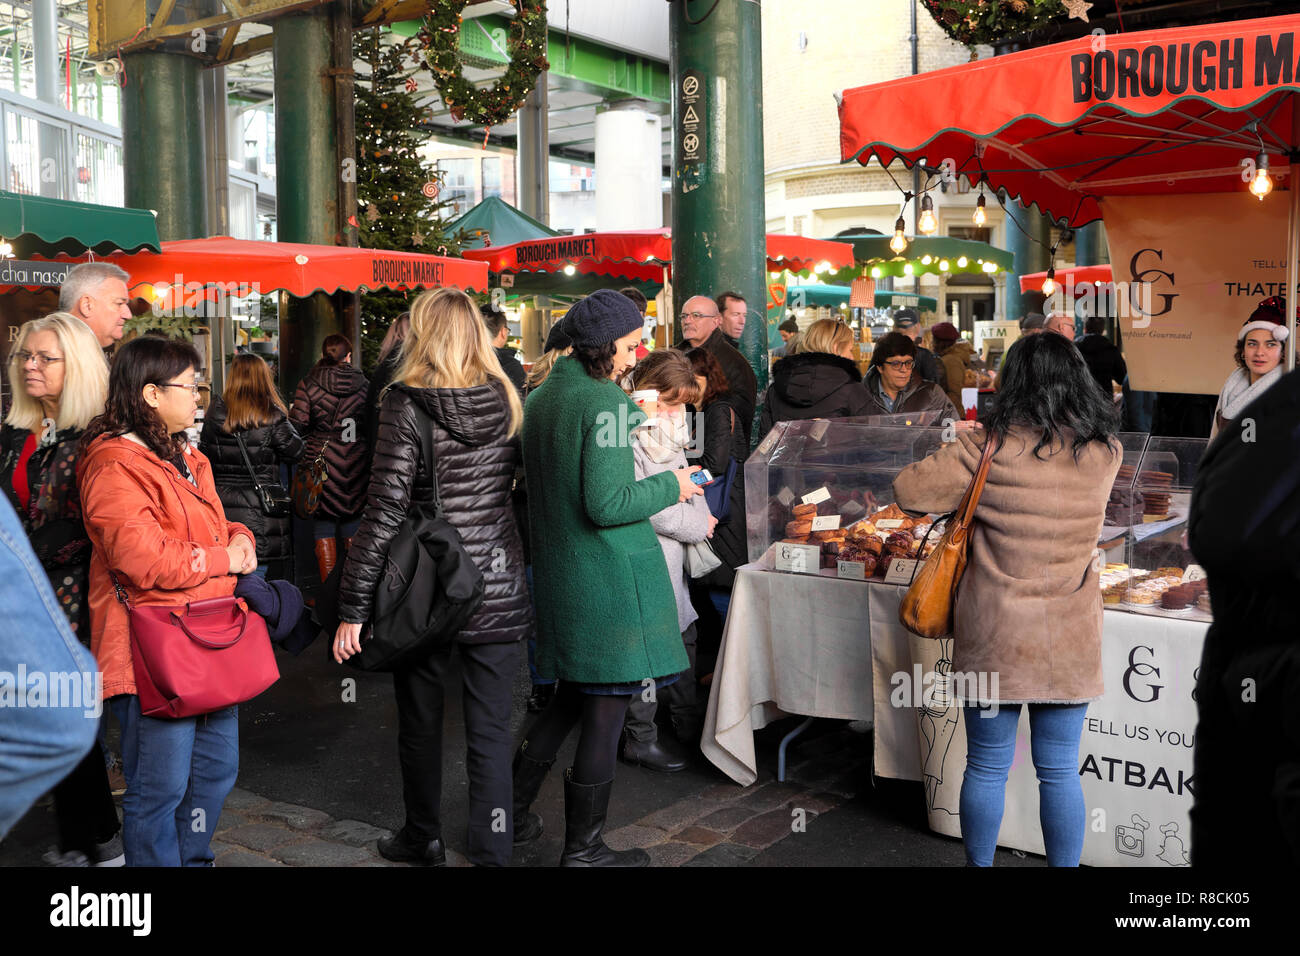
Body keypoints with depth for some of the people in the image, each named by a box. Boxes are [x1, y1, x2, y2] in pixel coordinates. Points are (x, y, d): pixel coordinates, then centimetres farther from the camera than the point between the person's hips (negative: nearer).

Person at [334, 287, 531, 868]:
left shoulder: (407, 407, -11)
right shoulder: (507, 402, 1)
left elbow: (384, 512, -14)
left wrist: (352, 608, -11)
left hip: (425, 591, -2)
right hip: (498, 590, 3)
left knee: (420, 723, 17)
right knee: (490, 731, 8)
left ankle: (423, 841, 34)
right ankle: (491, 851, 15)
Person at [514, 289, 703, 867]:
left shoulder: (540, 399, 10)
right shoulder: (605, 402, -16)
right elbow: (606, 505, -21)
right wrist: (672, 486, -8)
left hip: (556, 571, 9)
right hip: (610, 577, -8)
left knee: (573, 695, 22)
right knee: (607, 709, 3)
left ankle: (512, 813, 28)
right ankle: (582, 848, 13)